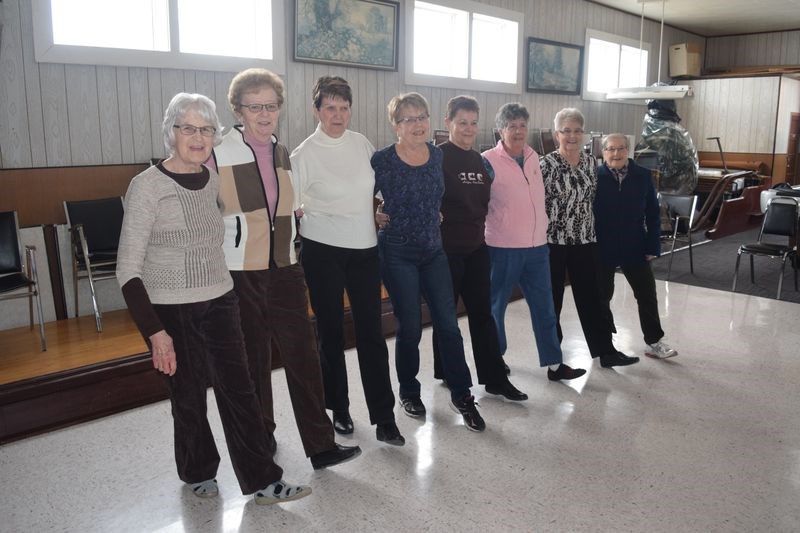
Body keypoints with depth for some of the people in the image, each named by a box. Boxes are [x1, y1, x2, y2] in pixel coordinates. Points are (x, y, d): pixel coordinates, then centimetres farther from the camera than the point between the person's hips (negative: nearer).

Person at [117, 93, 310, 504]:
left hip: (220, 304, 4)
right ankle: (199, 473, 34)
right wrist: (155, 332, -19)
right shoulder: (147, 186, -13)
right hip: (171, 312, -4)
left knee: (238, 391, 5)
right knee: (188, 398, 10)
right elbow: (129, 269, -15)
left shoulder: (215, 180, 3)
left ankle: (263, 481, 16)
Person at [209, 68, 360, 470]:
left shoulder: (282, 153, 10)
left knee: (302, 354, 3)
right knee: (252, 359, 8)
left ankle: (320, 444, 11)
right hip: (239, 272, -4)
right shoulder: (219, 152, -8)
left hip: (285, 270, 5)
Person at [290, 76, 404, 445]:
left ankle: (383, 418, 10)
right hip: (323, 251, -3)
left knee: (371, 332, 2)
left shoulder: (362, 144, 5)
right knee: (331, 332, 9)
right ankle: (338, 408, 27)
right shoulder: (304, 154, -6)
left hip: (364, 248, 3)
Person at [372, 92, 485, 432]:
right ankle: (409, 391, 26)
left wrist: (434, 220, 13)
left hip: (433, 250, 4)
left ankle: (461, 394, 17)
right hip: (398, 253, -4)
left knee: (448, 324, 3)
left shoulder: (437, 155, 4)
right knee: (410, 327, 4)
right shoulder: (382, 160, -11)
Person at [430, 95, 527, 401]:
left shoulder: (480, 161, 11)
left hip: (476, 248, 6)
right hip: (447, 249, -6)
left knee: (482, 314, 8)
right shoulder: (438, 157, -10)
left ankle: (495, 378, 15)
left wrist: (478, 230, 13)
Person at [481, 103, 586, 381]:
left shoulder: (534, 157, 9)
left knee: (544, 306, 9)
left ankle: (554, 363, 18)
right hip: (503, 248, -6)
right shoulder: (489, 161, -10)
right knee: (496, 306, 8)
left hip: (537, 246, 6)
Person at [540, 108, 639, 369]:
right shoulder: (546, 164, -9)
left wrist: (592, 231, 16)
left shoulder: (591, 162, 6)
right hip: (552, 241, -4)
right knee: (552, 297, 7)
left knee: (591, 297, 8)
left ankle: (605, 351, 15)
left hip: (585, 240, 4)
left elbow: (593, 199, 16)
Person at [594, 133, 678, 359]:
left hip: (635, 248, 3)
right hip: (602, 249, -2)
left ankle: (654, 342, 24)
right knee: (602, 296, 11)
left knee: (647, 294, 9)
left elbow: (652, 213, 2)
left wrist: (652, 246, -3)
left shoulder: (643, 176, -1)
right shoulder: (594, 177, -9)